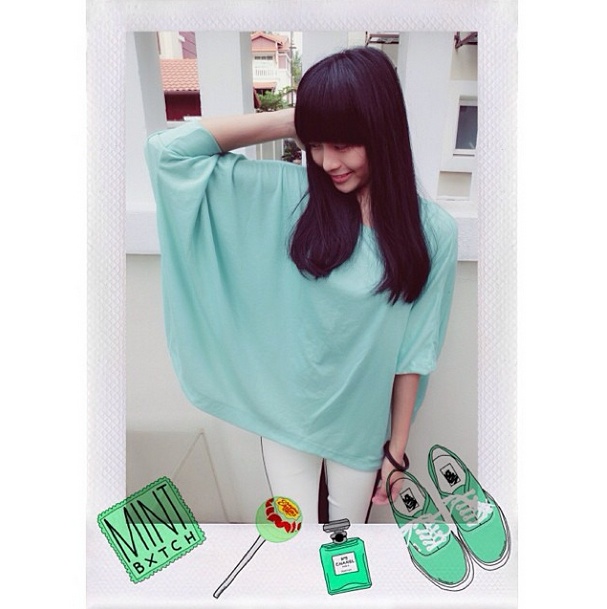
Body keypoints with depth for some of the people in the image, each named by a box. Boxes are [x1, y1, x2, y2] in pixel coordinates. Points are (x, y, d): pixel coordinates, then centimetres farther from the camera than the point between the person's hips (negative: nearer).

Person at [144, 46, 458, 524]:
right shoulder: (290, 194, -14)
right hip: (285, 415, 0)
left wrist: (397, 448, 0)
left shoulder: (432, 231, -14)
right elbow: (168, 149, -17)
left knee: (349, 523, 26)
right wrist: (294, 121, -19)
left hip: (362, 426, 1)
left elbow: (414, 351, -9)